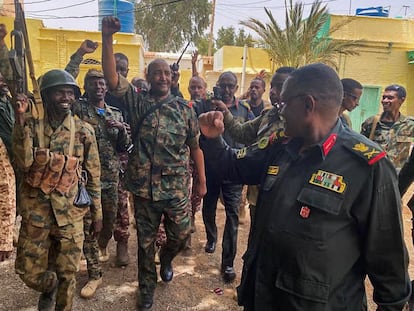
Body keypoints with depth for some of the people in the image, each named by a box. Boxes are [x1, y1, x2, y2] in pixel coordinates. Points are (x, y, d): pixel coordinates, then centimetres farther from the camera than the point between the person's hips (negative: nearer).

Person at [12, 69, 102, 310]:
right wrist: (21, 120, -20)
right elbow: (23, 163, -16)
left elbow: (94, 175, 1)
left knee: (67, 273, 9)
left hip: (70, 212, -1)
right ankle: (49, 288, 46)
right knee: (29, 272, 12)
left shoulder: (84, 130, -3)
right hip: (36, 211, 1)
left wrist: (97, 213, 3)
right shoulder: (32, 126, 0)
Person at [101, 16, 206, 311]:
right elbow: (112, 79, -16)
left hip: (177, 187, 1)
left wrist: (202, 180, 3)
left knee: (180, 235, 11)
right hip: (144, 186, 0)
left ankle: (166, 260, 47)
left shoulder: (185, 108, 2)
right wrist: (107, 37, -24)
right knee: (146, 241, 14)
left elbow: (195, 146, 4)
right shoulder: (138, 101, 0)